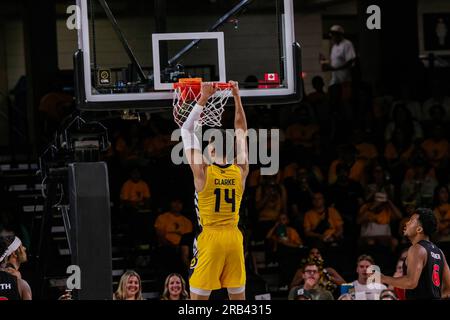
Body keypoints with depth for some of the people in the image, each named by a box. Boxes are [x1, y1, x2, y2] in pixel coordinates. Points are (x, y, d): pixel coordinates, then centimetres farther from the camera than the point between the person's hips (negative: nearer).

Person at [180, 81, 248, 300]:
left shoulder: (203, 172, -8)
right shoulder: (240, 172, 1)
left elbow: (187, 129, -1)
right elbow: (241, 132, 13)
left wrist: (203, 99, 0)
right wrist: (237, 97, 16)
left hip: (210, 238, -4)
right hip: (234, 238, 4)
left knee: (198, 298, -1)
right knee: (238, 297, 8)